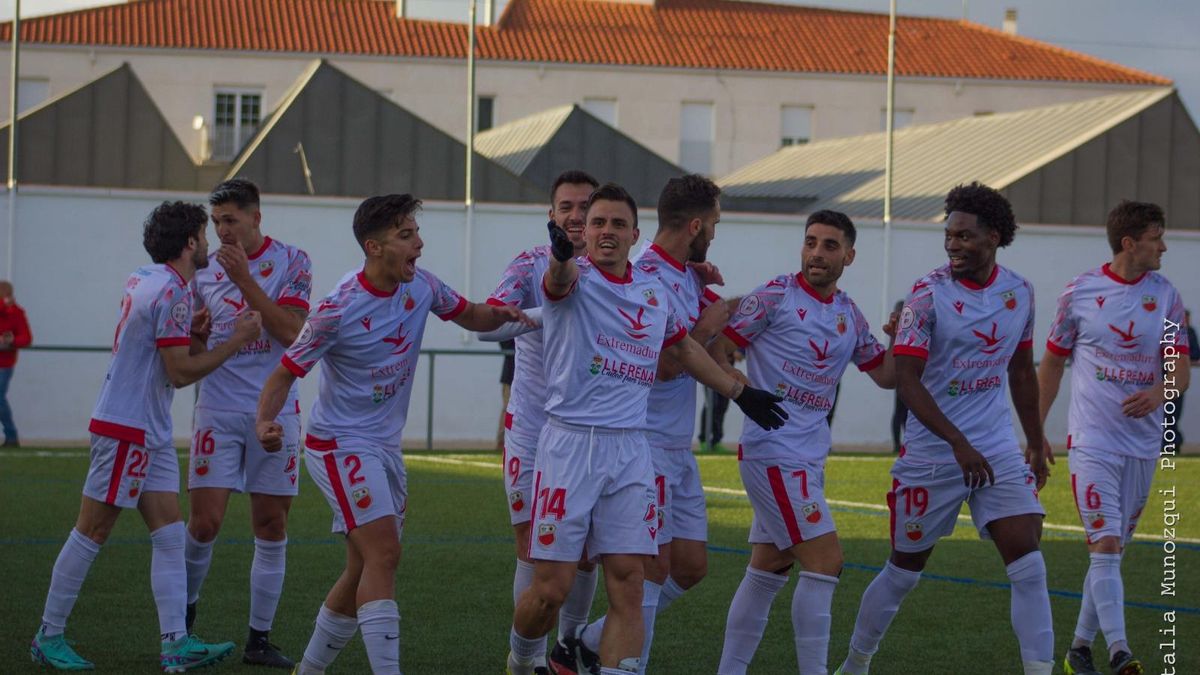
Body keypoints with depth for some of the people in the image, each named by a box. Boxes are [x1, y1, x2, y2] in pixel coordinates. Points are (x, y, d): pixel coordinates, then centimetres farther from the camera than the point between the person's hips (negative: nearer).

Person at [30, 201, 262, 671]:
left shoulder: (143, 281, 11)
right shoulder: (172, 292, -17)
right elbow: (180, 372, -17)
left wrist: (195, 331, 11)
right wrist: (237, 340, -11)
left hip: (149, 434, 10)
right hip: (127, 430, -10)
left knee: (169, 536, 3)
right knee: (91, 534, -1)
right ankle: (49, 637, 6)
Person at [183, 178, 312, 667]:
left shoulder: (291, 262, -1)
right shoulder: (205, 270, 7)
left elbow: (289, 330, -14)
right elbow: (193, 347, 15)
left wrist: (244, 277, -19)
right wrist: (194, 333, -9)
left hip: (275, 412, -1)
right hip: (218, 411, 1)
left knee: (271, 528, 2)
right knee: (205, 522, -7)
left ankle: (259, 639, 11)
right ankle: (185, 609, 18)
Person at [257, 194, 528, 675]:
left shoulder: (421, 286, -2)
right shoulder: (338, 310, -21)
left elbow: (468, 315, 14)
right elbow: (286, 373, -14)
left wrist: (499, 314, -9)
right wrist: (264, 421, -32)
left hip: (386, 446, 8)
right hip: (340, 444, -8)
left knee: (365, 569, 12)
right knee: (383, 554, -20)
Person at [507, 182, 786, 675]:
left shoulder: (653, 290, 13)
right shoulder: (576, 277, -5)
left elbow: (683, 347, 32)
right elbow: (561, 278, -31)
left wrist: (739, 391, 37)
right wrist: (561, 255, -56)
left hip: (630, 449, 5)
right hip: (570, 444, -5)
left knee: (628, 584, -4)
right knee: (551, 588, -4)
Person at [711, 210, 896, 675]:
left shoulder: (850, 316, 12)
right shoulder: (775, 297, -8)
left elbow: (886, 375, 19)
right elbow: (717, 350, -8)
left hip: (808, 458, 8)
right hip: (774, 455, -8)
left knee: (767, 570, 12)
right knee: (825, 562, -13)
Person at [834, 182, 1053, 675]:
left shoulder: (1019, 292, 4)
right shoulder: (928, 294, -12)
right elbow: (906, 380, -17)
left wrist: (1036, 445, 20)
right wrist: (959, 443, -24)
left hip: (999, 451, 3)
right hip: (931, 455, -3)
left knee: (1028, 565, -10)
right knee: (904, 570, 9)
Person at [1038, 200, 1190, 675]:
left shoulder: (1165, 296, 5)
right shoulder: (1080, 292, -1)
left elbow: (1180, 368, 1)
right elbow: (1052, 362, 8)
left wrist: (1158, 392, -23)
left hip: (1143, 443, 3)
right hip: (1092, 440, -3)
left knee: (1113, 550, 8)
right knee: (1104, 546, -13)